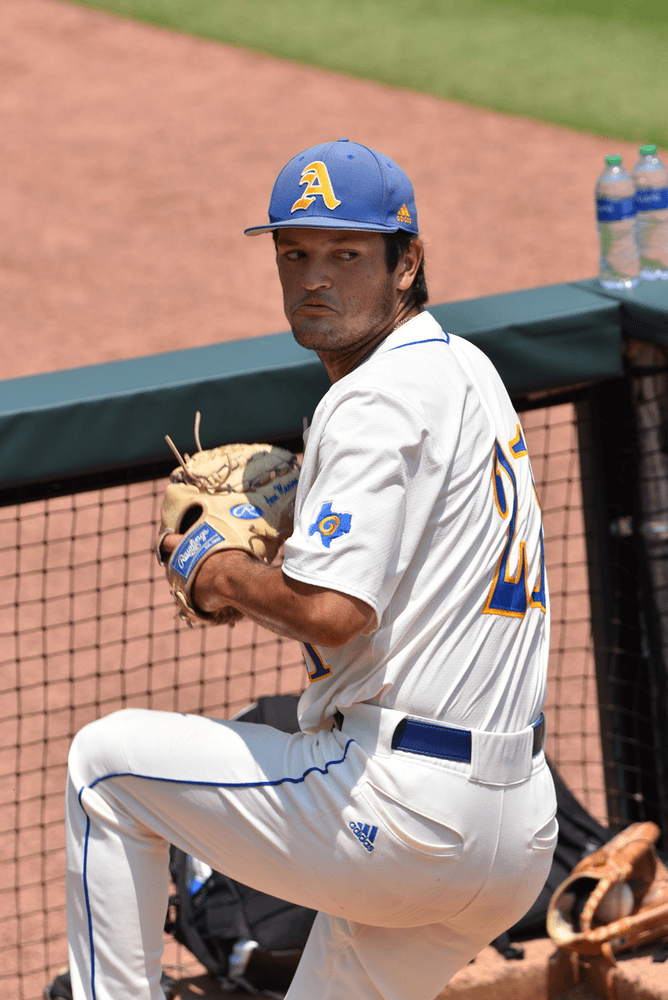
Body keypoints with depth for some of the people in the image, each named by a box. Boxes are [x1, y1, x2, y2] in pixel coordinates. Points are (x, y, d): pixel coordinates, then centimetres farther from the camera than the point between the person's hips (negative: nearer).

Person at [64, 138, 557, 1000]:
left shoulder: (378, 400, -14)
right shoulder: (466, 370, 17)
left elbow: (332, 613, -26)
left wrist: (228, 577, -6)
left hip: (406, 814, -9)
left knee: (104, 761, 6)